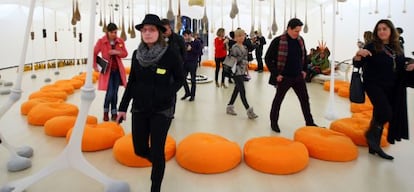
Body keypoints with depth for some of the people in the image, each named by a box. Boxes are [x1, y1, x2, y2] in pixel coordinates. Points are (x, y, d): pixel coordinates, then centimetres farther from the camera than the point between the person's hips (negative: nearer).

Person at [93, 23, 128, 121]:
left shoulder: (120, 41, 0)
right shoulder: (101, 41, -8)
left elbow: (125, 54, 6)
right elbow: (94, 53, 1)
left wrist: (117, 52, -13)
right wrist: (95, 66, -6)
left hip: (118, 70, 3)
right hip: (107, 70, -3)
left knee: (115, 92, 7)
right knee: (110, 92, -8)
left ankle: (114, 113, 19)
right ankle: (106, 111, 16)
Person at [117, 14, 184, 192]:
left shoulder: (170, 54, -12)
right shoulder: (137, 54, 0)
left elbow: (180, 79, -1)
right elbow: (131, 82, 7)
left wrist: (168, 93, -17)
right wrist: (123, 107, 6)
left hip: (161, 109, -4)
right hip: (139, 108, 4)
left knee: (157, 152, 1)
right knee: (139, 149, 13)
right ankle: (157, 162, 47)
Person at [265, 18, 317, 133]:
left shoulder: (300, 40, 3)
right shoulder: (278, 41, -15)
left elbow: (304, 56, 19)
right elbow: (268, 58, -12)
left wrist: (304, 70, 11)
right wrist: (276, 74, -14)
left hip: (298, 76, 6)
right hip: (284, 78, -5)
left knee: (305, 99, 11)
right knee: (278, 99, 9)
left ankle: (310, 123, 25)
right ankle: (274, 122, 25)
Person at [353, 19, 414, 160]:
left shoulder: (397, 48, 8)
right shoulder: (372, 46, -7)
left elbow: (400, 68, 17)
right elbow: (357, 65, -11)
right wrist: (359, 55, -31)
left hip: (391, 88, 5)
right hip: (374, 85, -5)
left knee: (379, 115, 10)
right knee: (386, 112, -21)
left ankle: (374, 146, 19)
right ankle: (371, 133, 6)